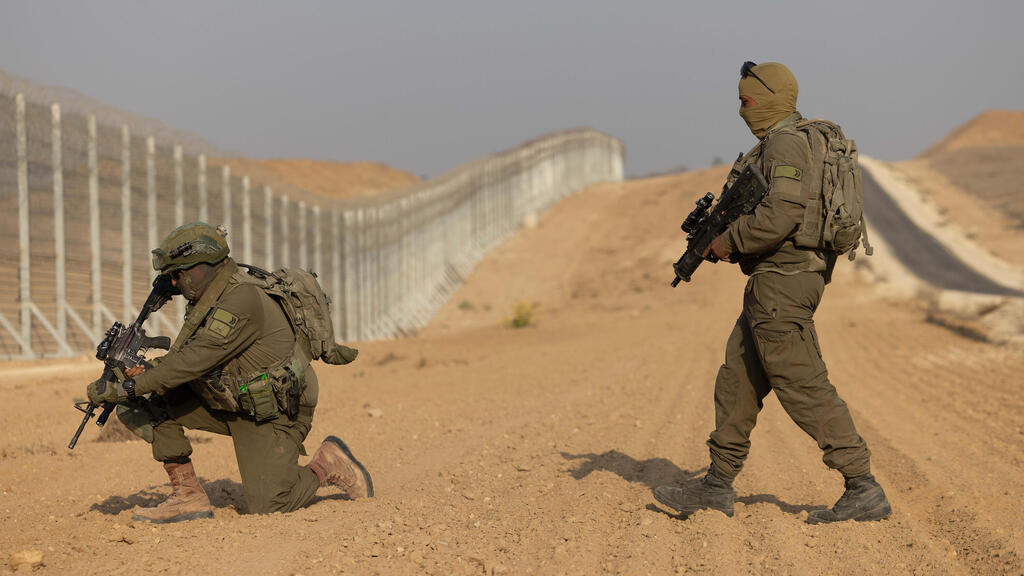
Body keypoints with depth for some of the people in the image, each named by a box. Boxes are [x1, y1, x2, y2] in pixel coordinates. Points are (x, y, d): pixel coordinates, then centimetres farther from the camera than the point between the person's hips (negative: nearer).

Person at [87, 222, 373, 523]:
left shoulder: (242, 301, -26)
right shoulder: (207, 300, 6)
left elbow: (194, 360, -31)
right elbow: (184, 354, 10)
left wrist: (127, 388, -31)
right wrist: (146, 370, -10)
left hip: (272, 412, -9)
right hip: (228, 403, 9)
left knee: (266, 504, -17)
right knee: (156, 402, -5)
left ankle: (328, 466, 9)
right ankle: (188, 496, -2)